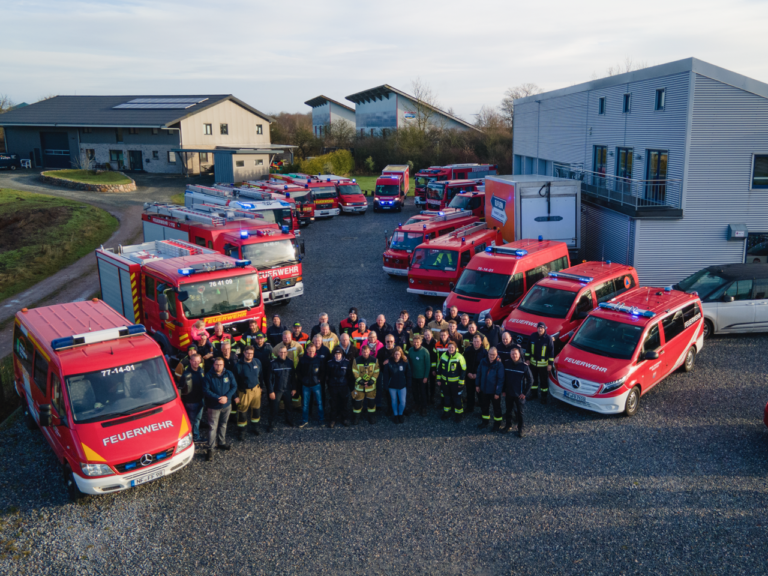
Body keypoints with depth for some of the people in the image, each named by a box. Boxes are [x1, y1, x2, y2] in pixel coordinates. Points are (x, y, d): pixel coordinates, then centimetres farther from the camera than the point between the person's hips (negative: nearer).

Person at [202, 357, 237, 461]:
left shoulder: (229, 374, -3)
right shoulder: (208, 376, -13)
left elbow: (234, 387, -3)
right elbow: (206, 390, -17)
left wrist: (226, 397, -18)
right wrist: (218, 398, -25)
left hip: (227, 405, 4)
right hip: (213, 406, -4)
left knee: (223, 425, 20)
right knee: (212, 427, -4)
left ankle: (222, 443, 37)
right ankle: (210, 449, 2)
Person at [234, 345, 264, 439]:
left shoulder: (257, 362, -4)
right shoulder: (239, 365, -15)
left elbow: (261, 374, 10)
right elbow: (235, 380, -9)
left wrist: (261, 386, 12)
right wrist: (236, 396, -8)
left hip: (256, 389, 4)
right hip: (244, 391, -4)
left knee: (256, 409, 16)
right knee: (242, 411, 4)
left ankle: (255, 428, 36)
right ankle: (241, 431, 20)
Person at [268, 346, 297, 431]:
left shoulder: (290, 362, -4)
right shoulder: (273, 363, -12)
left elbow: (293, 376, 3)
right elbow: (270, 378, -10)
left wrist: (294, 388, 4)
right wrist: (271, 391, -11)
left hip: (288, 390, 3)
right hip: (277, 390, -3)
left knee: (288, 406, 15)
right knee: (275, 408, 5)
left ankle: (289, 421, 34)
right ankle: (271, 425, 19)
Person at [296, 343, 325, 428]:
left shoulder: (319, 360, -7)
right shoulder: (303, 359, -5)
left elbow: (323, 371, 4)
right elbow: (298, 371, 7)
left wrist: (320, 379, -3)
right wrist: (301, 380, 1)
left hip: (316, 385, -1)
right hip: (305, 385, 1)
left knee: (319, 402, 5)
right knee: (305, 404, 8)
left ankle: (322, 419, 20)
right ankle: (305, 420, 21)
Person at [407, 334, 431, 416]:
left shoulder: (425, 351, -16)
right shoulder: (411, 350, -6)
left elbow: (428, 365, -12)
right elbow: (409, 362, 4)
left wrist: (426, 376, -12)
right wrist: (409, 372, -1)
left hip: (422, 377, -4)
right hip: (413, 376, 4)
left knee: (423, 392, 6)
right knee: (414, 391, 16)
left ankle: (423, 408, 21)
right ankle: (416, 405, 38)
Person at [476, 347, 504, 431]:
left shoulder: (499, 364, -20)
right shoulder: (483, 362, -7)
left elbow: (501, 379, -18)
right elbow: (479, 373, 5)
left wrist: (498, 392, -18)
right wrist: (477, 385, 6)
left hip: (494, 391, -5)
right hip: (484, 389, 5)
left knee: (496, 407, 14)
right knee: (484, 406, 20)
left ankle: (497, 423, 33)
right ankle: (485, 421, 40)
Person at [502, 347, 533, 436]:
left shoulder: (524, 366, -15)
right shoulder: (506, 364, -7)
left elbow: (530, 380, -9)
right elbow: (503, 378, 3)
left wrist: (525, 393, -9)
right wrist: (503, 390, 3)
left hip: (519, 394, -3)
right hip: (508, 393, 3)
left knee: (519, 412, 10)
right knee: (509, 410, 18)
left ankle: (520, 429, 26)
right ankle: (508, 426, 36)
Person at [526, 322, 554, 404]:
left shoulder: (548, 338, -13)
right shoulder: (533, 336, -3)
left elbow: (551, 352, -8)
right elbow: (528, 348, 7)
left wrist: (550, 364, -9)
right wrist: (527, 359, 6)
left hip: (543, 364, -4)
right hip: (533, 362, 4)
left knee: (544, 381, 8)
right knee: (533, 379, 17)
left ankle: (543, 396, 22)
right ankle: (533, 394, 35)